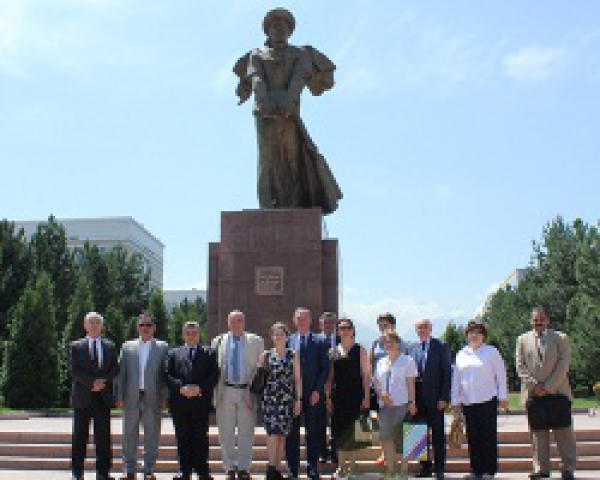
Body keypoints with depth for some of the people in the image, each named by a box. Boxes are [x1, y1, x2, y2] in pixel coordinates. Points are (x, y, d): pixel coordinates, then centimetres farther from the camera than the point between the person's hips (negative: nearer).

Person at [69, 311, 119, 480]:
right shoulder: (76, 346, 5)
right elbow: (73, 370, -5)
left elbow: (115, 369, 5)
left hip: (103, 397, 2)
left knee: (103, 437, 3)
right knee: (79, 437, 2)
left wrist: (102, 381, -13)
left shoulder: (110, 346, 12)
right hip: (82, 397, -1)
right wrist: (91, 383, -16)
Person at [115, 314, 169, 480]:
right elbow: (121, 373, 7)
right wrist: (119, 396, 0)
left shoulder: (162, 347, 4)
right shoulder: (127, 347, 9)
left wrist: (164, 397, -6)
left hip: (153, 398, -2)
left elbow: (166, 374, 1)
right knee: (129, 435, 7)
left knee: (152, 435, 3)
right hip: (131, 397, 2)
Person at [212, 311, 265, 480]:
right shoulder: (218, 342, 8)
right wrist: (214, 393, -1)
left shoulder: (255, 341, 5)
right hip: (226, 391, 1)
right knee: (226, 433, 6)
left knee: (246, 433, 4)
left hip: (247, 391, -1)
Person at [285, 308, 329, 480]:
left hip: (313, 394, -1)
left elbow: (325, 368, 2)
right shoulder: (287, 341, 8)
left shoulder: (319, 342, 4)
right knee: (292, 433, 3)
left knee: (313, 433, 3)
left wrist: (317, 390, -7)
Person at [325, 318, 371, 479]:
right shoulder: (333, 352, 9)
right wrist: (328, 397, 3)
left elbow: (366, 374, -1)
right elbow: (330, 376, 9)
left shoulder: (360, 351, 1)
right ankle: (341, 466, 14)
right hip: (338, 396, 3)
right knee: (339, 431, 4)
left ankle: (352, 466, 13)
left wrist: (366, 397, -6)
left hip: (355, 396, -2)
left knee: (353, 431, 0)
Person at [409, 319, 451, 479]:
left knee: (438, 434, 4)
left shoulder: (441, 346, -1)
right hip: (417, 397, 4)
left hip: (434, 397, -3)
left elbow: (447, 372, -5)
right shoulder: (412, 348, 10)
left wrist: (444, 397, -11)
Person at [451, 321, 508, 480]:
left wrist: (503, 396, -2)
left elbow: (501, 375, 4)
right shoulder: (461, 354, 12)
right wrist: (455, 401, 9)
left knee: (489, 435, -1)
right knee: (473, 437, 5)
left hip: (487, 400, -3)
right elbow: (456, 378, 14)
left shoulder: (491, 352, 4)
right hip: (467, 401, 3)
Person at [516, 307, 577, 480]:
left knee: (564, 431, 1)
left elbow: (563, 365, -3)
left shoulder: (561, 338, 4)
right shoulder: (523, 340, 9)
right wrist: (534, 385, -8)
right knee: (538, 432, 2)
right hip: (533, 393, 1)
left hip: (557, 391, -1)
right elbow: (520, 366, 5)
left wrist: (548, 387, -11)